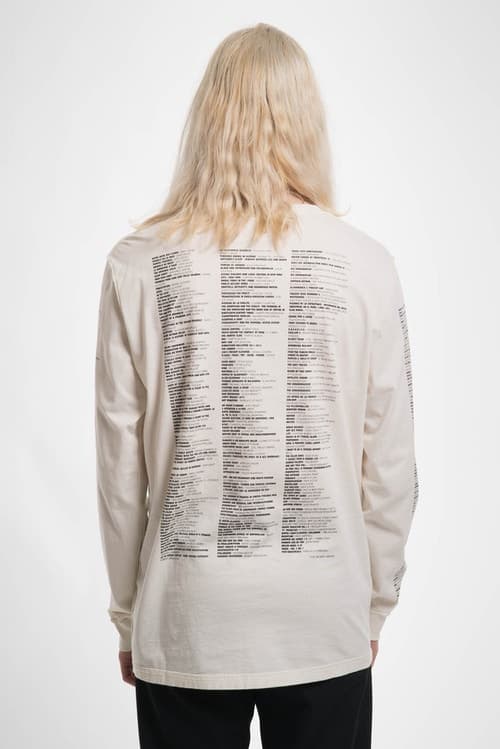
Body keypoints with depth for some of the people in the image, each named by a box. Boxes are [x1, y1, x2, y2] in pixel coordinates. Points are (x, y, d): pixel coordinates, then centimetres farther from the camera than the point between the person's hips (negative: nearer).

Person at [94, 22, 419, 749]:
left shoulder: (138, 264, -8)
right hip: (325, 627, 0)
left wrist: (128, 613, 10)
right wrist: (376, 604, 11)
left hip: (184, 627, 0)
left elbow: (119, 465, -4)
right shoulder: (365, 264, -8)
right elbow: (390, 466, -3)